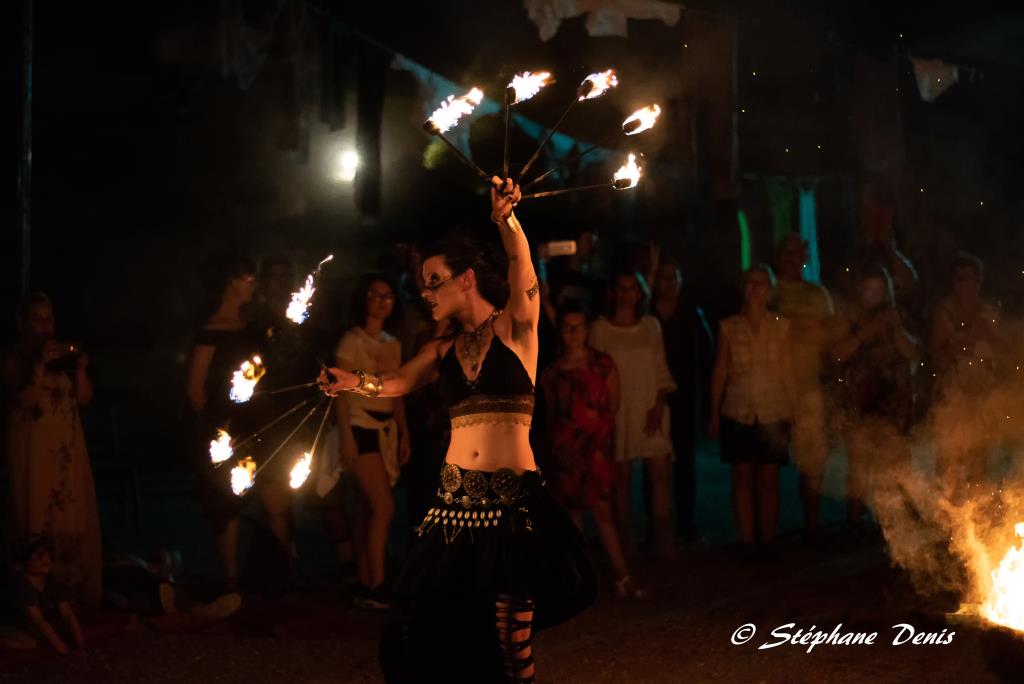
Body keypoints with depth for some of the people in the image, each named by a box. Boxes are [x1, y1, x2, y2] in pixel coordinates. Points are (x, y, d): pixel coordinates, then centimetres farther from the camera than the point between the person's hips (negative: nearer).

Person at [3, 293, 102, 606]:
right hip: (33, 449, -4)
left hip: (68, 448, 4)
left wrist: (80, 369, -9)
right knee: (38, 517, -7)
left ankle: (77, 589, 5)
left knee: (74, 517, 1)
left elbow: (83, 399, 7)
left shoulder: (65, 355, 11)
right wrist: (40, 365, -21)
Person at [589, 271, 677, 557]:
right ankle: (623, 542, 7)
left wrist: (658, 405, -3)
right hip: (617, 411, -2)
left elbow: (661, 368, 9)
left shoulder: (651, 324, 9)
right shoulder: (600, 328, 1)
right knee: (621, 477, 0)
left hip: (651, 409, 2)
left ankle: (663, 541, -1)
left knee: (660, 474, -5)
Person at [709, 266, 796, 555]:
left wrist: (791, 412, 2)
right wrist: (714, 414, 4)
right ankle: (747, 540, 7)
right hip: (737, 413, 0)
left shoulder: (780, 327, 5)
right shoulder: (729, 327, 3)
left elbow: (787, 371, 6)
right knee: (742, 476, 1)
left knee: (769, 478, 0)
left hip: (772, 412, 0)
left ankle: (768, 540, 7)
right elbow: (719, 372, 6)